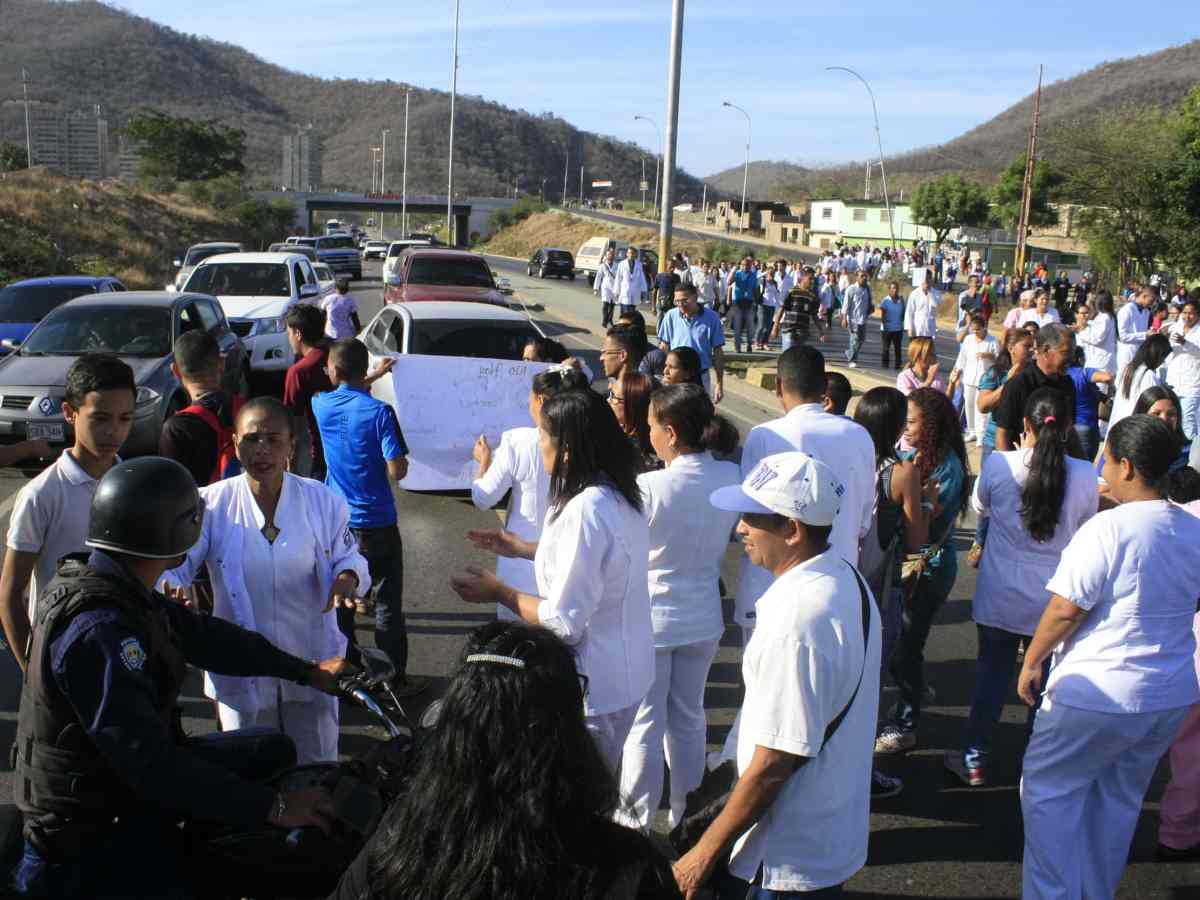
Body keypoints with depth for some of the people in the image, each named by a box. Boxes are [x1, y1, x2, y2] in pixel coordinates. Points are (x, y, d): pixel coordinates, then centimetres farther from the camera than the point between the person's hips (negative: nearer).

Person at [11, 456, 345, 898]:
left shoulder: (119, 586, -2)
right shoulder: (97, 629, -31)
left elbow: (201, 635, 7)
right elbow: (150, 763, -32)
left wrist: (308, 672, 9)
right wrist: (272, 807, -28)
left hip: (115, 772, 9)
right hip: (93, 827, -9)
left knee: (274, 751, 12)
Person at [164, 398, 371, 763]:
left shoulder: (323, 502, -6)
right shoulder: (211, 505, -9)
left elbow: (348, 557, 2)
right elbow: (175, 563, -10)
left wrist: (347, 577, -21)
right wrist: (169, 587, -33)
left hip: (311, 664, 1)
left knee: (317, 771, 16)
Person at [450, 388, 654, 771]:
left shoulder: (585, 511, -28)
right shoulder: (618, 496, 1)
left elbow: (564, 624, -25)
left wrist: (498, 592, -13)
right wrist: (520, 548, 19)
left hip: (596, 684, -9)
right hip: (625, 672, 9)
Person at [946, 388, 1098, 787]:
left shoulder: (998, 465, -15)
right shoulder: (1084, 475, -13)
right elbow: (1087, 525, 4)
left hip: (1000, 597, 0)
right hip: (1055, 600, 0)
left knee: (991, 675, 15)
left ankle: (975, 761, 25)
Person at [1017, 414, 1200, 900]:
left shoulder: (1109, 527, -21)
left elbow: (1065, 609, -20)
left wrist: (1031, 662, -7)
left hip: (1099, 695, -7)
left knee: (1047, 788, 9)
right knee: (1120, 797, 21)